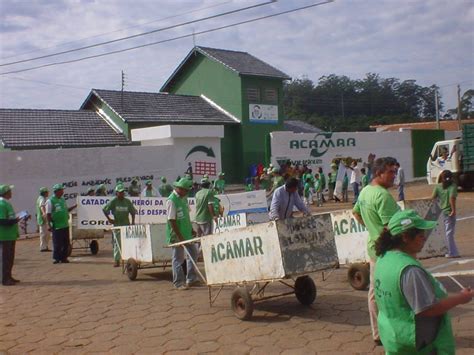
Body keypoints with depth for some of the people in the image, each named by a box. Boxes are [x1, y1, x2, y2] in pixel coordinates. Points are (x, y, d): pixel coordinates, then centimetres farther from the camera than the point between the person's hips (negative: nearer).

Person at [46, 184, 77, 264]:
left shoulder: (63, 200, 14)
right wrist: (50, 225, -13)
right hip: (57, 226, -7)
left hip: (65, 225, 7)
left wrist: (75, 206, 13)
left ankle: (63, 257, 19)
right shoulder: (50, 201, -8)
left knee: (66, 243, 9)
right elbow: (48, 214, -9)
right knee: (57, 244, -1)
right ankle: (56, 258, 12)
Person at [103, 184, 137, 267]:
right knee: (117, 243, 0)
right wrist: (109, 219, -1)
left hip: (126, 225, 3)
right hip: (117, 225, -3)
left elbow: (133, 212, 13)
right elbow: (104, 210, 2)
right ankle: (116, 260, 7)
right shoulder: (113, 201, -5)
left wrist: (133, 222, 4)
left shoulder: (127, 201, 4)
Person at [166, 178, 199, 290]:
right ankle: (178, 282, 12)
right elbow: (172, 220, -21)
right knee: (178, 258, 1)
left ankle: (191, 278, 26)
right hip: (176, 235, -9)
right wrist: (179, 236, -21)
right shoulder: (171, 200, -19)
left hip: (186, 233, 9)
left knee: (193, 253, 14)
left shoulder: (183, 198, 7)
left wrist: (191, 229, 18)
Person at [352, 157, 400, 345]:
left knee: (375, 292, 14)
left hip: (373, 247, 9)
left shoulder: (365, 191, 9)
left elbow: (355, 213, 23)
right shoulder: (382, 195, -21)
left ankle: (378, 334, 24)